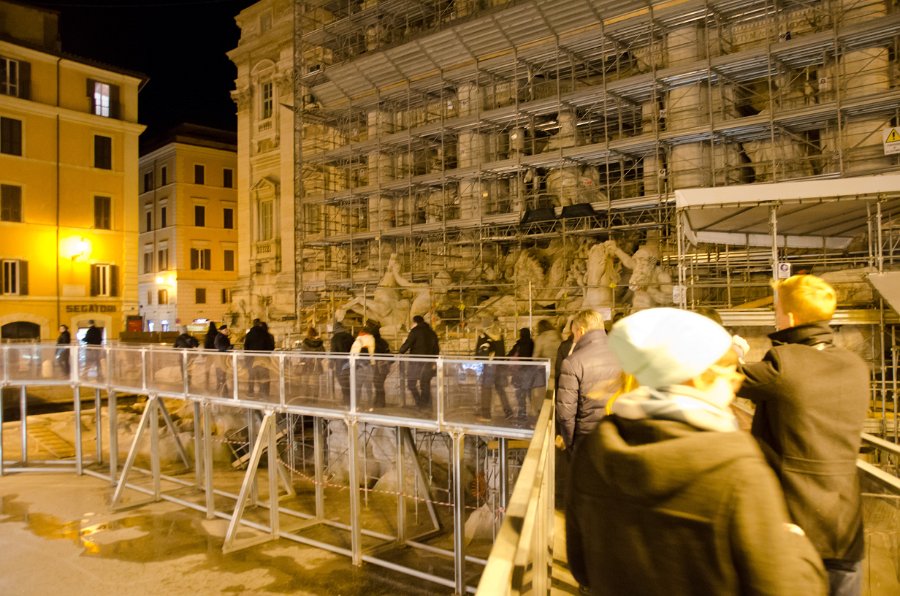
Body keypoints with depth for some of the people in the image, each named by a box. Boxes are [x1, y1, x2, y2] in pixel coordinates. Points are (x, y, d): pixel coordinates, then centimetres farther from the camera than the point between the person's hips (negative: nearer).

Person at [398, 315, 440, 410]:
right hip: (428, 362, 6)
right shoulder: (432, 332, 16)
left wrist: (400, 352, 3)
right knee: (425, 384, 10)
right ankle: (426, 406, 9)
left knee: (411, 384, -1)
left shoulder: (415, 331, -4)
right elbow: (436, 349, 18)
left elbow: (407, 344, -12)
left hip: (416, 361, -6)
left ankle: (419, 404, -12)